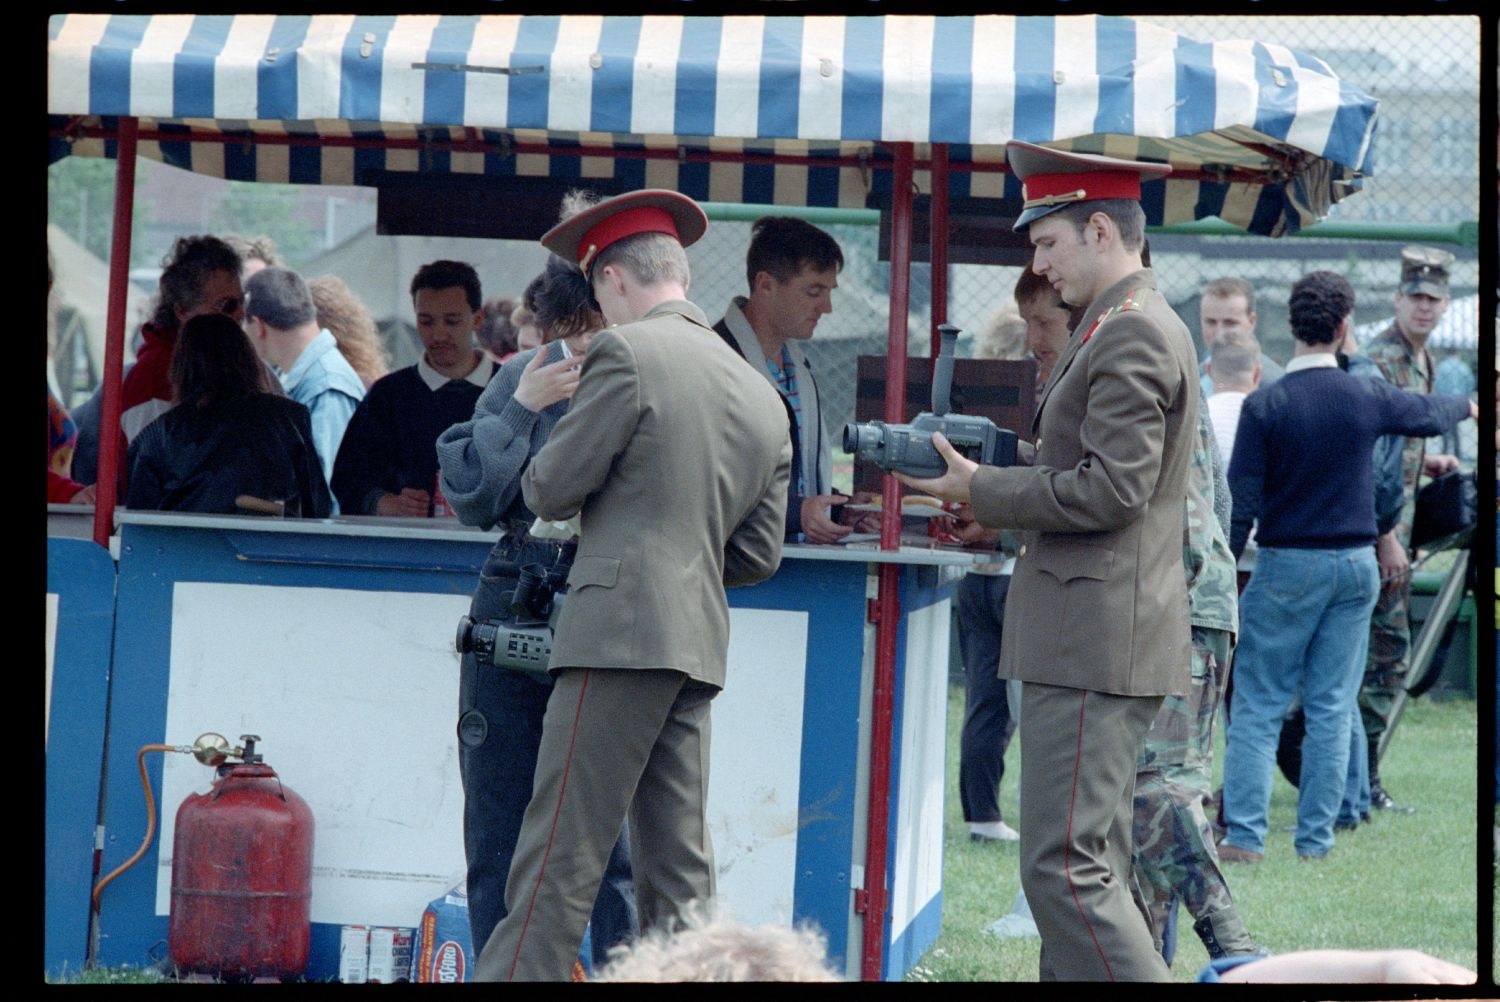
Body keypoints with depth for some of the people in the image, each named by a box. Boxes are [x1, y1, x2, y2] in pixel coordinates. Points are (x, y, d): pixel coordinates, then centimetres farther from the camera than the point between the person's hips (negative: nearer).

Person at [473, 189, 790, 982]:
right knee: (677, 868, 9)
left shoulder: (626, 353, -7)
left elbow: (551, 490, -6)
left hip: (621, 630, -7)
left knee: (559, 856, -9)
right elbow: (758, 553, 17)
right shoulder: (762, 398, 16)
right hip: (700, 641, 7)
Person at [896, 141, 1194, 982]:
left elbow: (1111, 489, -21)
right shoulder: (1135, 328, 19)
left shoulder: (1133, 335, -15)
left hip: (1097, 643, -11)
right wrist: (986, 459, 8)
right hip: (1095, 640, 11)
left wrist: (981, 490, -12)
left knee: (1066, 867, -14)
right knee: (1095, 866, 12)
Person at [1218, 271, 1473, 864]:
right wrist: (1469, 408, 41)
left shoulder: (1264, 406, -11)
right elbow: (1428, 415, 19)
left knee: (1257, 705, 2)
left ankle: (1245, 835, -5)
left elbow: (1242, 500, -11)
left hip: (1287, 568, -3)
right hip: (1355, 564, 3)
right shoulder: (1368, 398, -2)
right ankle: (1316, 838, 8)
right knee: (1332, 708, 8)